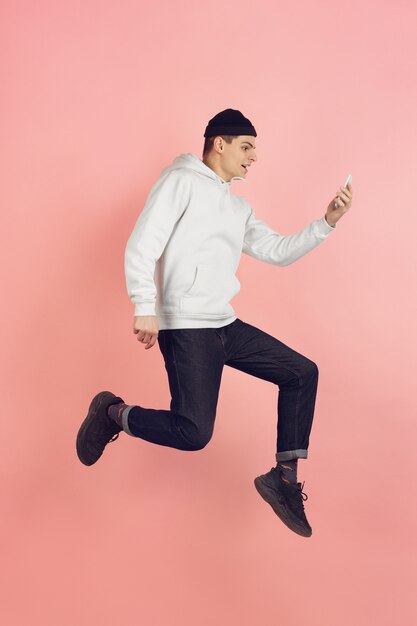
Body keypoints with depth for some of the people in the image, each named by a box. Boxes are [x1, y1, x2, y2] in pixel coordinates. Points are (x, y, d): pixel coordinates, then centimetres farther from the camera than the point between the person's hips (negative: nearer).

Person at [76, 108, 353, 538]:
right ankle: (113, 413, 6)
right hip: (186, 327, -9)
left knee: (302, 373, 6)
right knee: (193, 433, -19)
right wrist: (145, 308, -22)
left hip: (225, 325, 9)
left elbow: (278, 251, 19)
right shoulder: (182, 180, -3)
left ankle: (284, 478, 11)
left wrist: (327, 222, 8)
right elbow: (142, 245, -12)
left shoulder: (239, 208, 21)